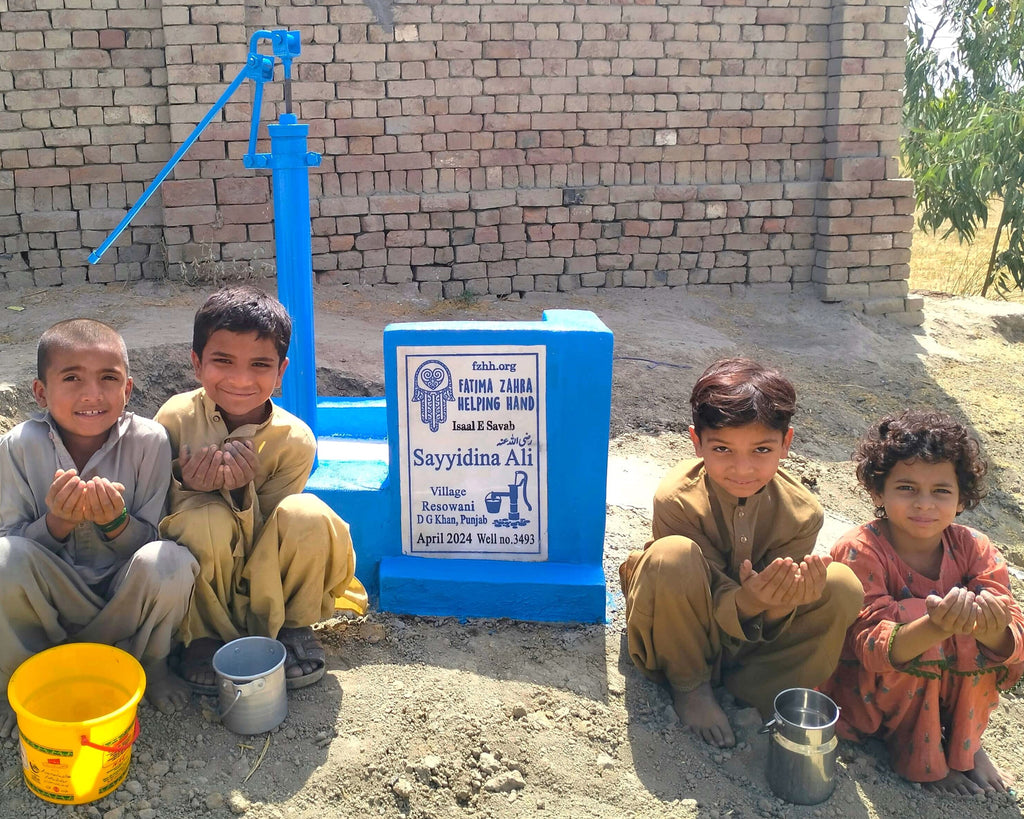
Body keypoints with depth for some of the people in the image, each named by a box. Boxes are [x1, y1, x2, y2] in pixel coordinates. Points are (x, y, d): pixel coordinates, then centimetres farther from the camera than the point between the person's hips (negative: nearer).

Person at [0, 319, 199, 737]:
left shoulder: (148, 440, -15)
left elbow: (149, 543, -9)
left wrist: (115, 521, -31)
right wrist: (58, 522, -29)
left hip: (125, 595, 0)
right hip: (51, 603, 1)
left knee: (171, 562, -33)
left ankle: (151, 665, 3)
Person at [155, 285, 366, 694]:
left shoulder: (295, 440, -17)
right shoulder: (176, 418, -16)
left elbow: (259, 539, -13)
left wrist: (242, 491, -34)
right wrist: (187, 488, -31)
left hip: (264, 583, 0)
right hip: (196, 587, 0)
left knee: (308, 515, -30)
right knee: (207, 518, -33)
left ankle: (290, 628, -2)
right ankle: (203, 637, -5)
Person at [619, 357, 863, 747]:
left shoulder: (801, 512, -17)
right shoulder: (677, 500, -26)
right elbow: (717, 601, -24)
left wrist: (779, 606, -40)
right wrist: (747, 601, -47)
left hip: (757, 626, 3)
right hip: (685, 630, -3)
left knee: (843, 587, -20)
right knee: (672, 556, -36)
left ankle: (753, 683, -6)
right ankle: (689, 684, -11)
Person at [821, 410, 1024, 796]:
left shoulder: (974, 549, -11)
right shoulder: (860, 551, -23)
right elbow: (872, 647, -32)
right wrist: (936, 627, -52)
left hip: (950, 694, 4)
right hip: (866, 697, -4)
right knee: (913, 615, -31)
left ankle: (964, 742, 1)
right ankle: (913, 750, -8)